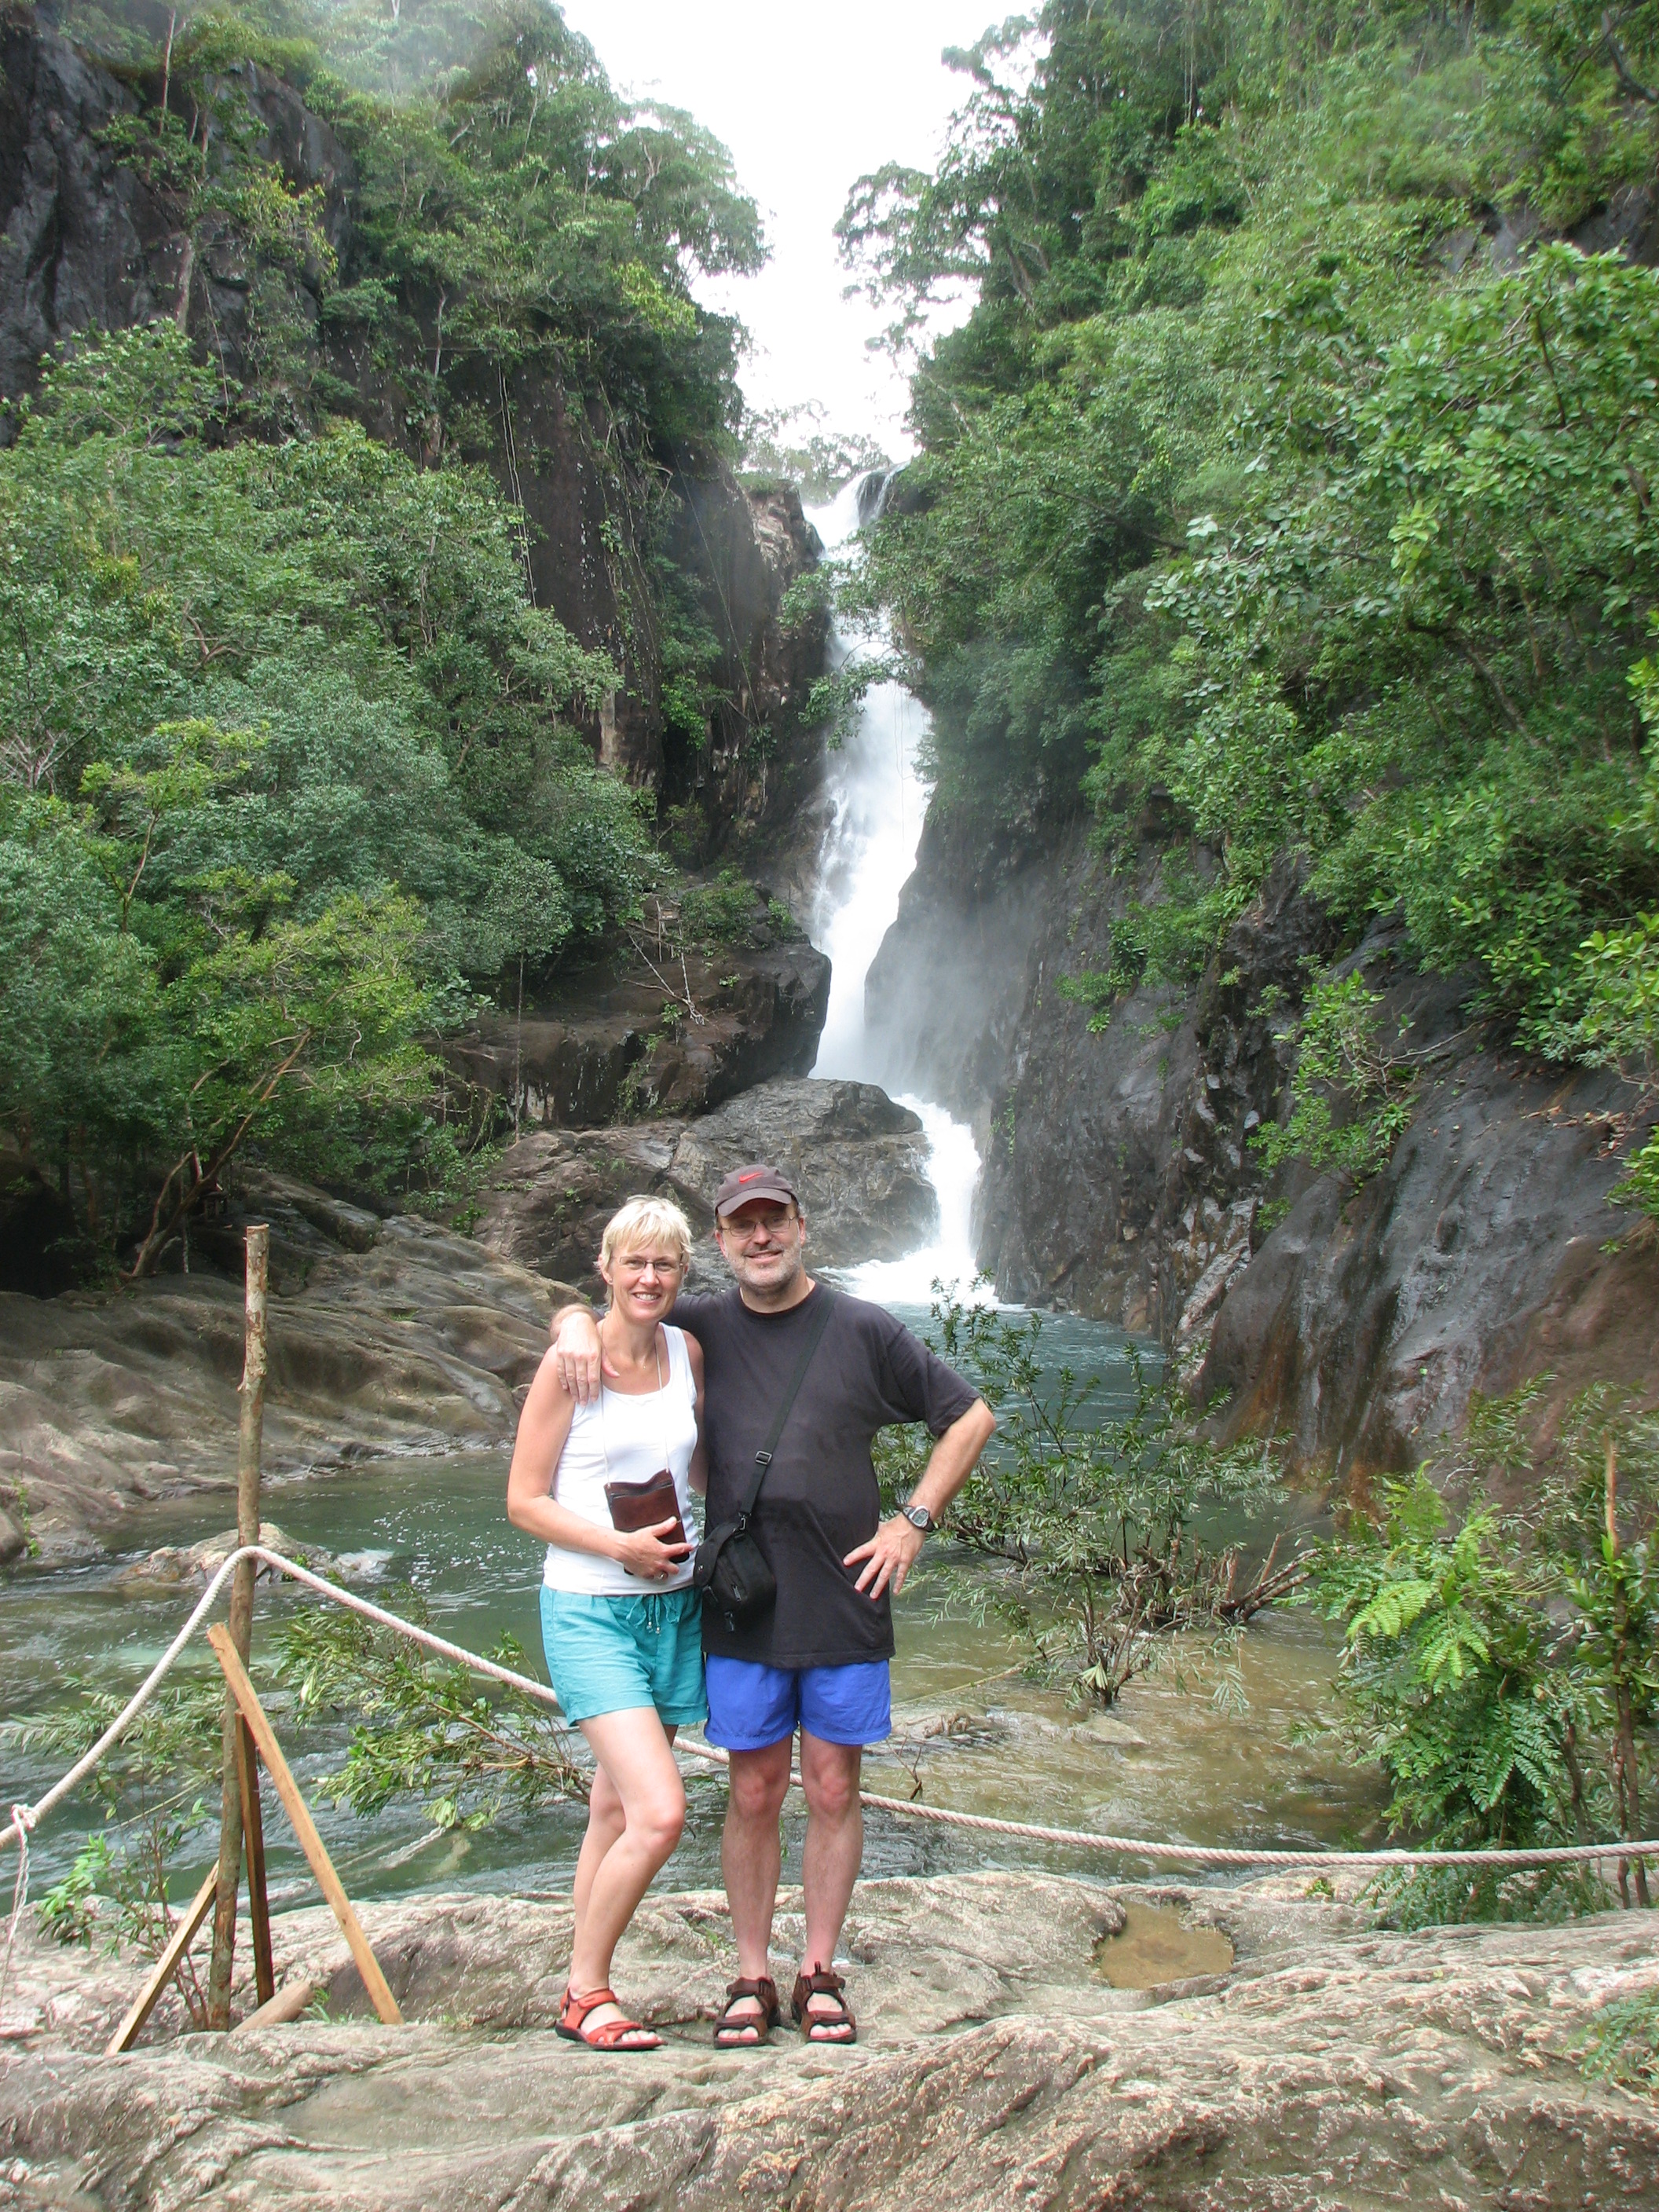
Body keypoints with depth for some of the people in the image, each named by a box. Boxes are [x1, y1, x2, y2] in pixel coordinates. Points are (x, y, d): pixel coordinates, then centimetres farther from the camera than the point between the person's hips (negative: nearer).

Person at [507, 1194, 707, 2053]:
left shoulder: (687, 1353, 5)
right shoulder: (570, 1364, -10)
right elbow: (524, 1500, -8)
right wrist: (619, 1546, -18)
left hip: (673, 1605, 5)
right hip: (591, 1611, -5)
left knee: (615, 1810, 13)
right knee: (660, 1814, -13)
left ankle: (586, 1991, 27)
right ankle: (584, 1993, 8)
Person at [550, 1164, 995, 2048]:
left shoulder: (862, 1331, -1)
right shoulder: (701, 1330, 3)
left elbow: (970, 1416, 6)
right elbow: (575, 1315, 14)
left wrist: (913, 1521, -1)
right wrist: (577, 1321, -11)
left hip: (844, 1602, 0)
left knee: (833, 1791, 8)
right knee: (754, 1795, 8)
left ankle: (819, 1975, 22)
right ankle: (751, 1977, 22)